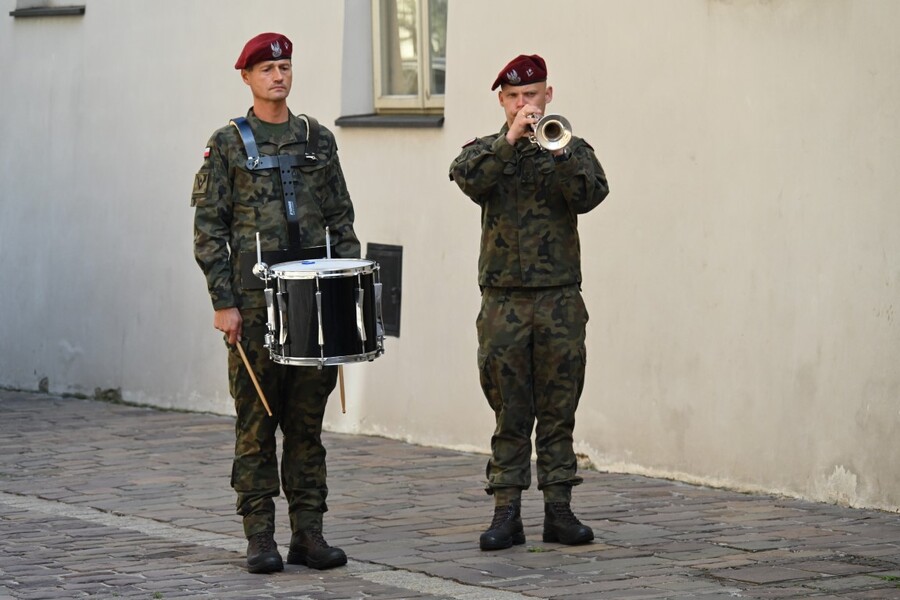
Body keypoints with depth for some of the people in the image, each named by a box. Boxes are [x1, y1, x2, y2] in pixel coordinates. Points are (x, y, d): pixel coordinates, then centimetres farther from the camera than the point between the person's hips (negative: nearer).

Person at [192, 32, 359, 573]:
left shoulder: (318, 140, 12)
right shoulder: (228, 144, 3)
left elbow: (342, 222, 13)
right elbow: (209, 229, -1)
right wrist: (223, 303, -8)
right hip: (254, 304, -3)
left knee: (308, 420, 6)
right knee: (257, 421, -1)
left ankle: (308, 533, 10)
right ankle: (261, 538, 3)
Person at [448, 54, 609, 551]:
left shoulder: (572, 149, 9)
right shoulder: (486, 151, 10)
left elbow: (590, 195, -9)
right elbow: (467, 178, -13)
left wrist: (560, 152, -22)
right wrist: (511, 139, -21)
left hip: (559, 299, 0)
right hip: (504, 300, 0)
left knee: (558, 411, 3)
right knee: (510, 413, 1)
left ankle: (558, 509, 8)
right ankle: (506, 512, 3)